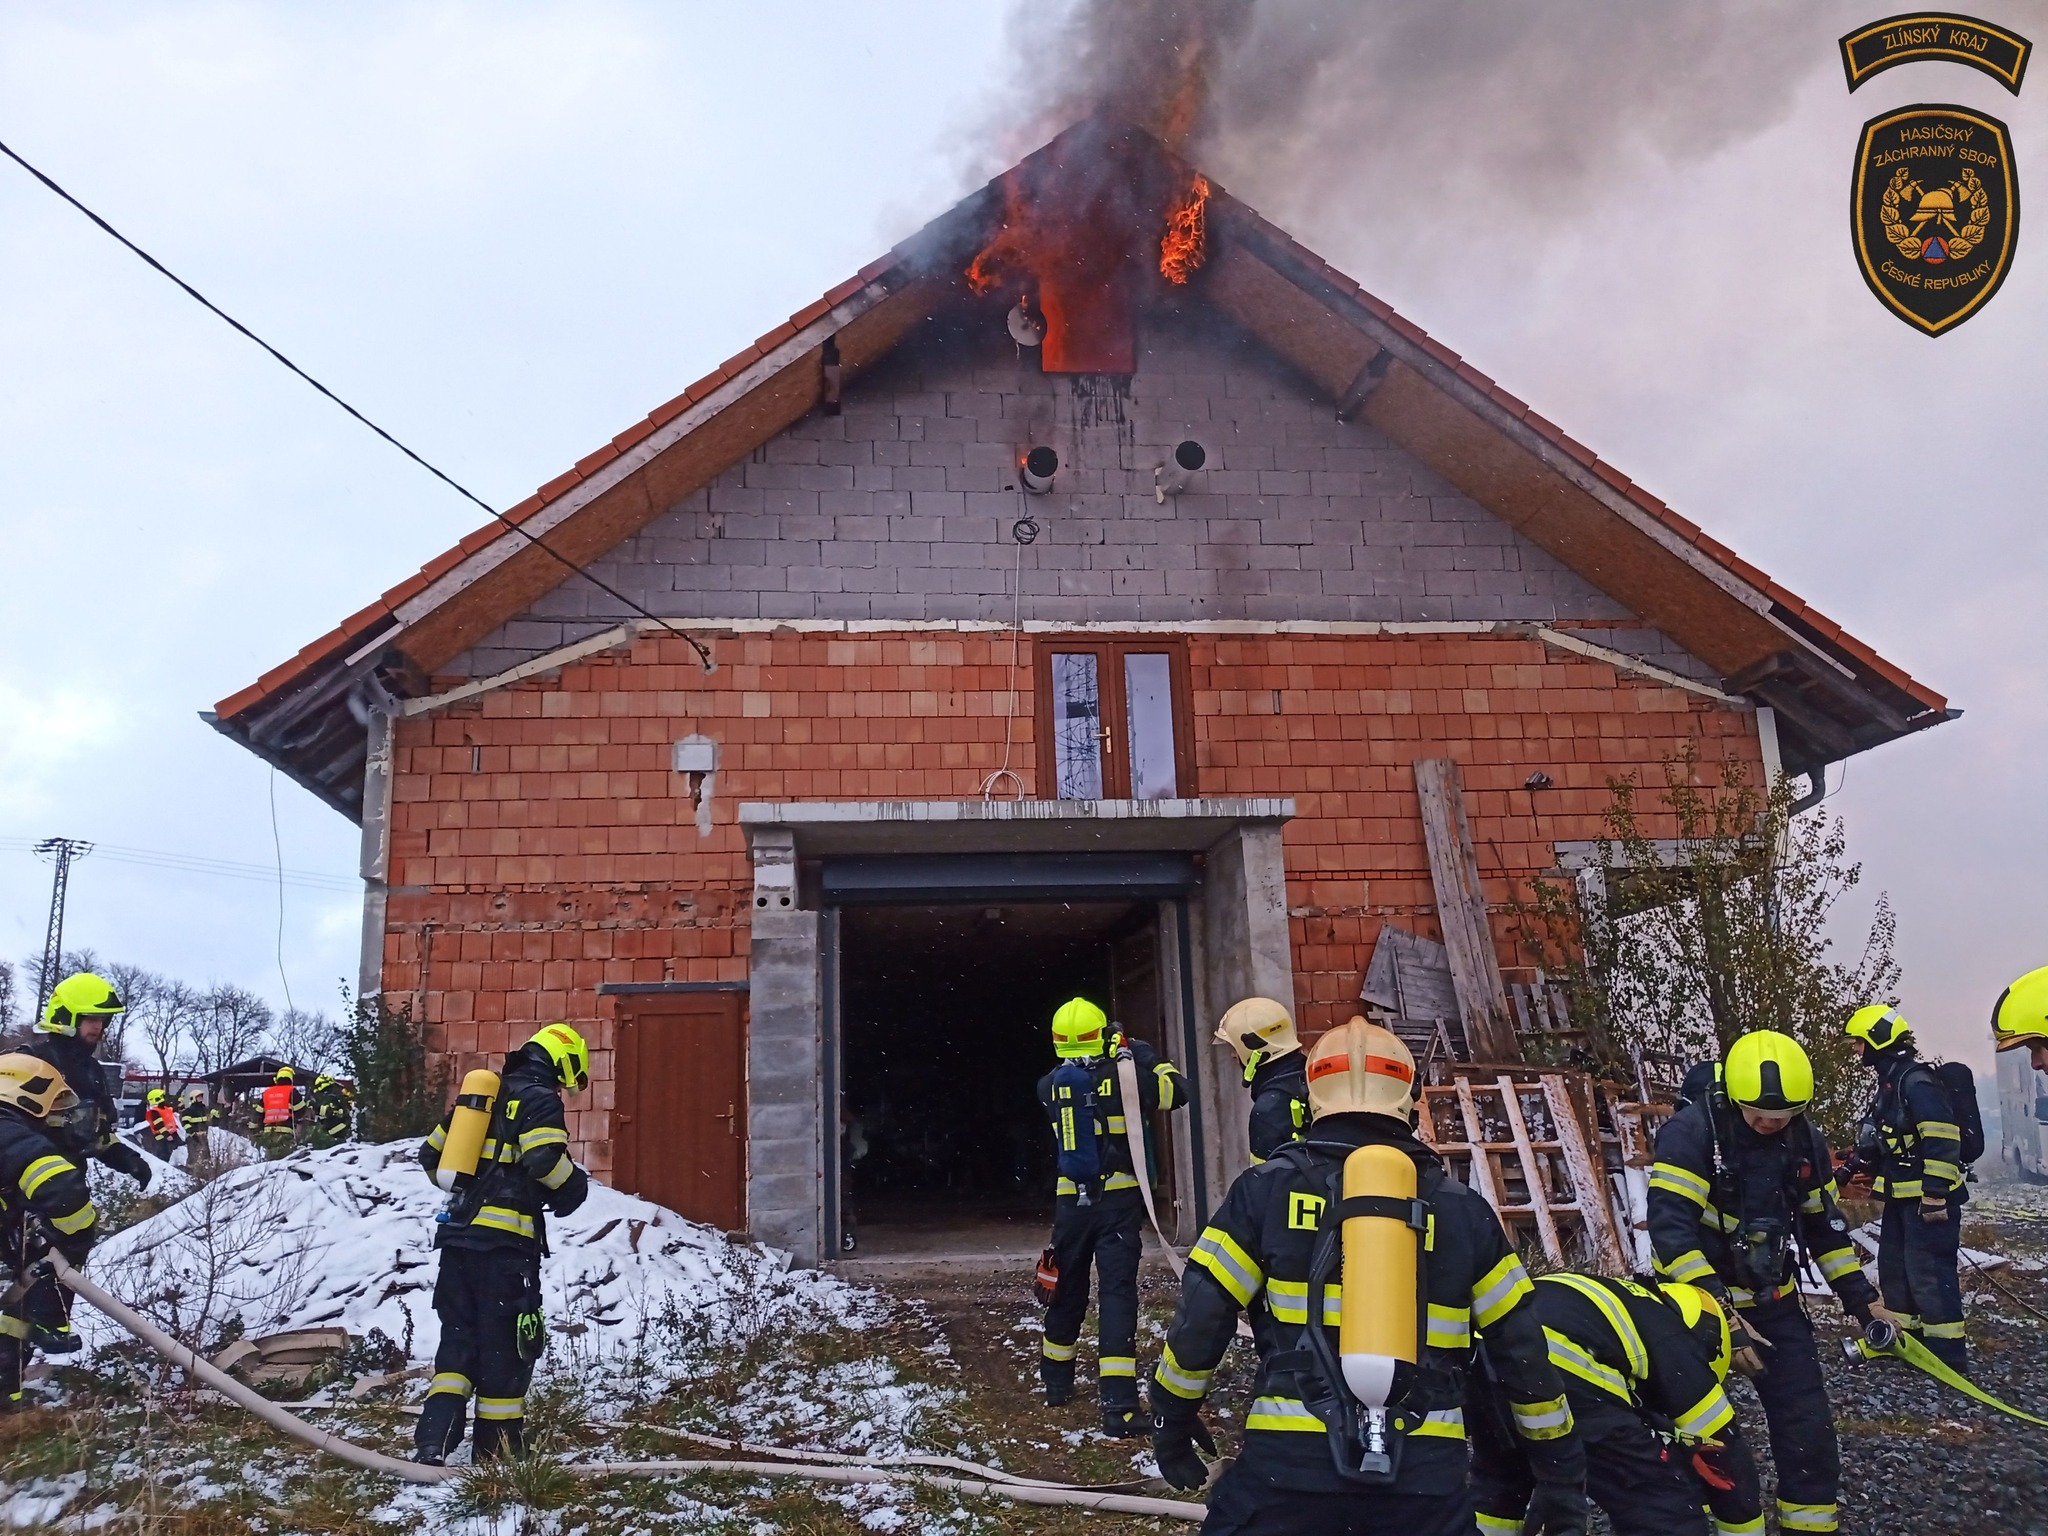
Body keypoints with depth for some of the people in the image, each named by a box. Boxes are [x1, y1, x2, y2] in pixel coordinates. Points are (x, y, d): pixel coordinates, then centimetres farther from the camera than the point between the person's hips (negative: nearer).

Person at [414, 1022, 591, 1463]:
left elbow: (431, 1154, 23)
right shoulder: (540, 1100, -5)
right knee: (506, 1348, 3)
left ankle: (431, 1442, -1)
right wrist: (575, 1187, -2)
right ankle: (495, 1456, 11)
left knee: (459, 1341, 11)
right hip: (505, 1243, -7)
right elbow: (545, 1160, -21)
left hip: (458, 1236, 7)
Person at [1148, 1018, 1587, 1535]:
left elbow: (1200, 1321, 1)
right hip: (1424, 1475, 1)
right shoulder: (1462, 1209, 7)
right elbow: (1523, 1353, 10)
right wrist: (1562, 1473, 21)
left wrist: (1172, 1419, 17)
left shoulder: (1266, 1190, 1)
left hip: (1288, 1465, -1)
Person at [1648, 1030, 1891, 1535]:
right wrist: (1721, 1314, -32)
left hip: (1773, 1301, 5)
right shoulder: (1691, 1132, -23)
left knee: (1808, 1427, 1)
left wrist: (1862, 1299, 6)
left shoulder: (1806, 1141, -4)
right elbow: (1670, 1230, -28)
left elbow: (1824, 1226, 11)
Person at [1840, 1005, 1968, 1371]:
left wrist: (1935, 1194, -25)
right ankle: (1905, 1334, 26)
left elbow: (1942, 1140, -24)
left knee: (1928, 1271, -8)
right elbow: (1879, 1141, 25)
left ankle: (1947, 1351, -2)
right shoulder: (1891, 1083, 14)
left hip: (1928, 1198, -11)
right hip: (1902, 1196, 11)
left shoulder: (1916, 1081, -19)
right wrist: (1851, 1167, 22)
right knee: (1894, 1265, 16)